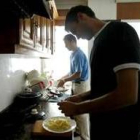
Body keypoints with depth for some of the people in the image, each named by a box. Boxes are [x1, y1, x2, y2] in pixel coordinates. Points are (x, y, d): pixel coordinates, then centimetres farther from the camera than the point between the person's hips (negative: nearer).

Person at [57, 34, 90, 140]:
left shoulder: (79, 54, -20)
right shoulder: (73, 54, 10)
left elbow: (78, 74, -23)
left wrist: (64, 80, -13)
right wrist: (63, 78, 11)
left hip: (81, 85, -9)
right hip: (76, 84, 9)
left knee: (82, 112, 2)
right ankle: (79, 129, 36)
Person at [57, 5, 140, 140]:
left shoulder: (119, 31, -18)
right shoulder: (101, 39, 9)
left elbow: (128, 95, -27)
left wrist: (77, 108, -18)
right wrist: (82, 97, 5)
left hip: (119, 128, -8)